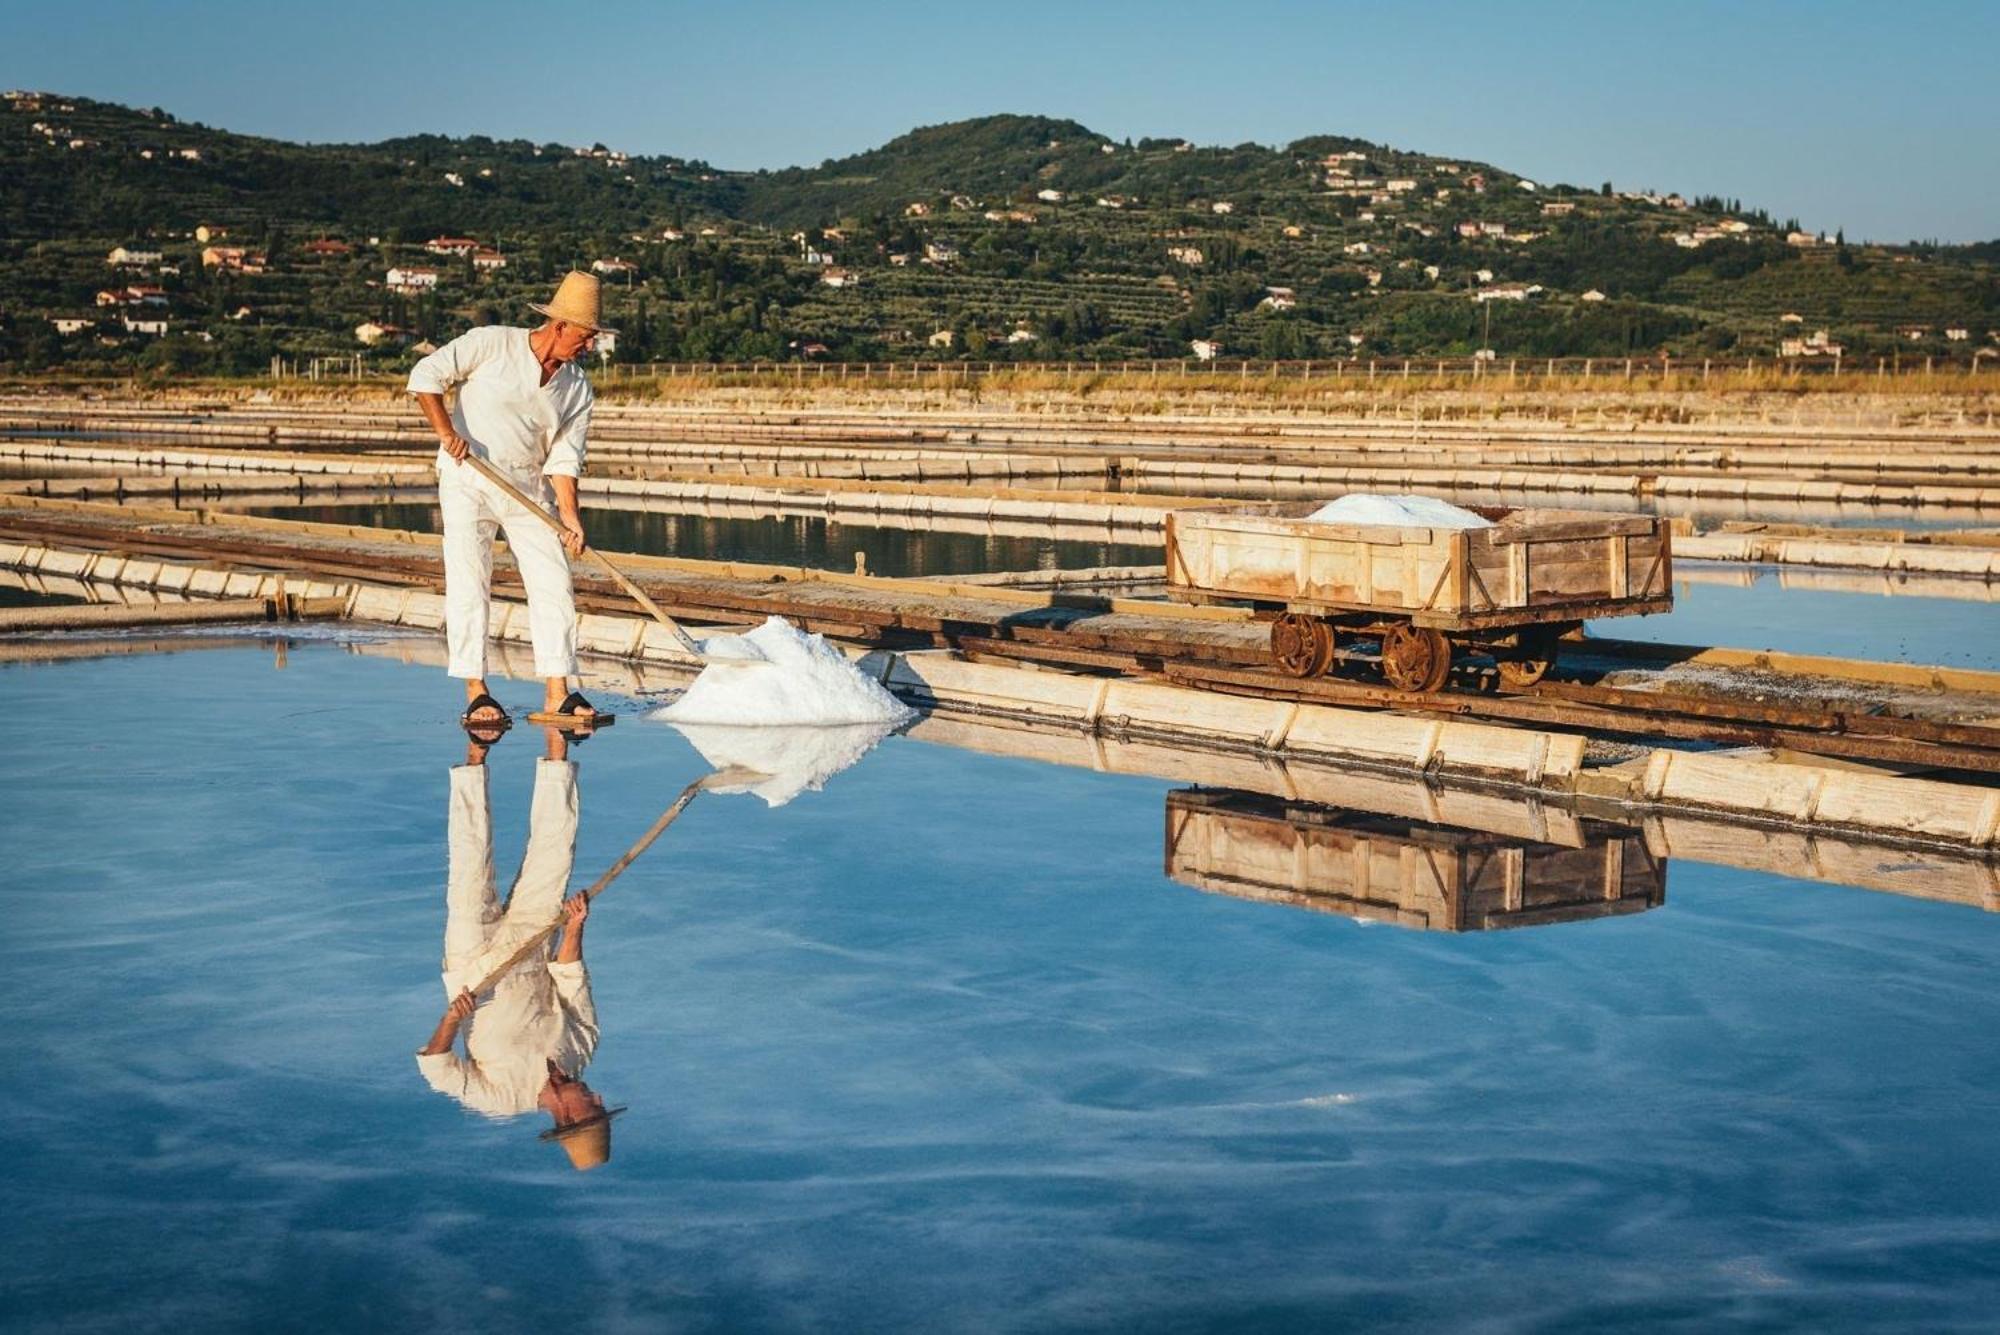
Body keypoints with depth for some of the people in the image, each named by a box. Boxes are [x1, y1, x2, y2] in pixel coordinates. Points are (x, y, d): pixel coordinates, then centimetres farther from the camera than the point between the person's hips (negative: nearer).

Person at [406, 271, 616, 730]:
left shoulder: (577, 389, 4)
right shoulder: (492, 344, -9)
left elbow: (564, 457, 0)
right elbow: (426, 375, -8)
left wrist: (569, 513, -13)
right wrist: (446, 430, -19)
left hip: (529, 487, 4)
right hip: (468, 481, -4)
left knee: (553, 585, -3)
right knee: (469, 584, -7)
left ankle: (557, 692, 2)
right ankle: (476, 692, -3)